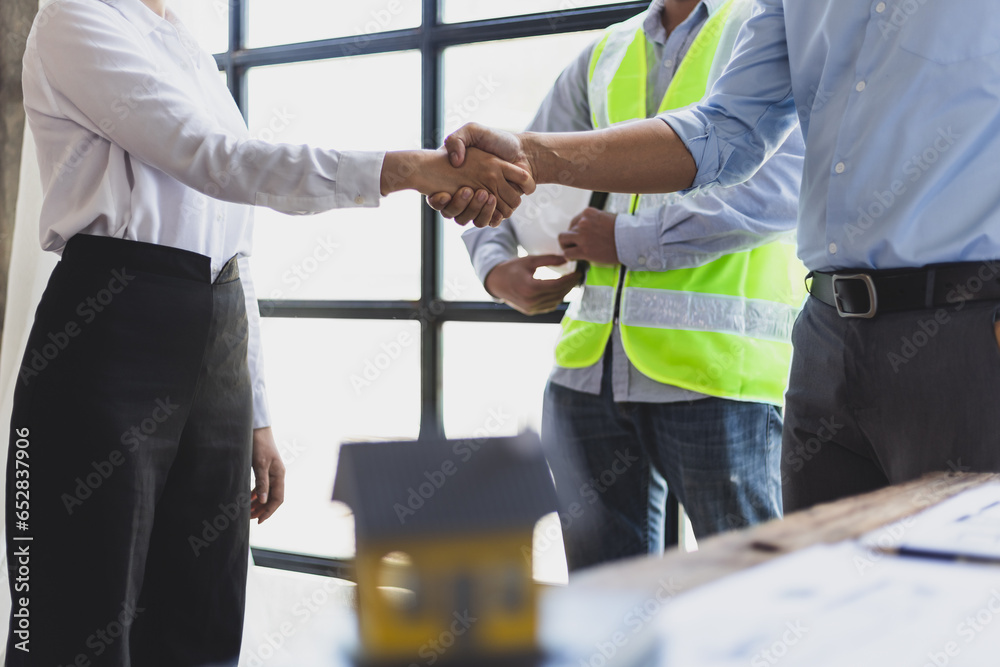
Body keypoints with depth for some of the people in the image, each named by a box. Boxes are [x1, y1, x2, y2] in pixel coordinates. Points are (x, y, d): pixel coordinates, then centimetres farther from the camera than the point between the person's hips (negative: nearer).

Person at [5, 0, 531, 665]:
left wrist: (257, 415, 17)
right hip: (109, 339, -7)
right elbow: (215, 161, -16)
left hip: (217, 350, 7)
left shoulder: (198, 58, 21)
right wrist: (411, 168, -23)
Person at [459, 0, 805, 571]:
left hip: (714, 369, -5)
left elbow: (783, 187, -13)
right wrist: (496, 267, 6)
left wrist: (630, 240, -11)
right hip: (590, 364, 6)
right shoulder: (605, 55, 21)